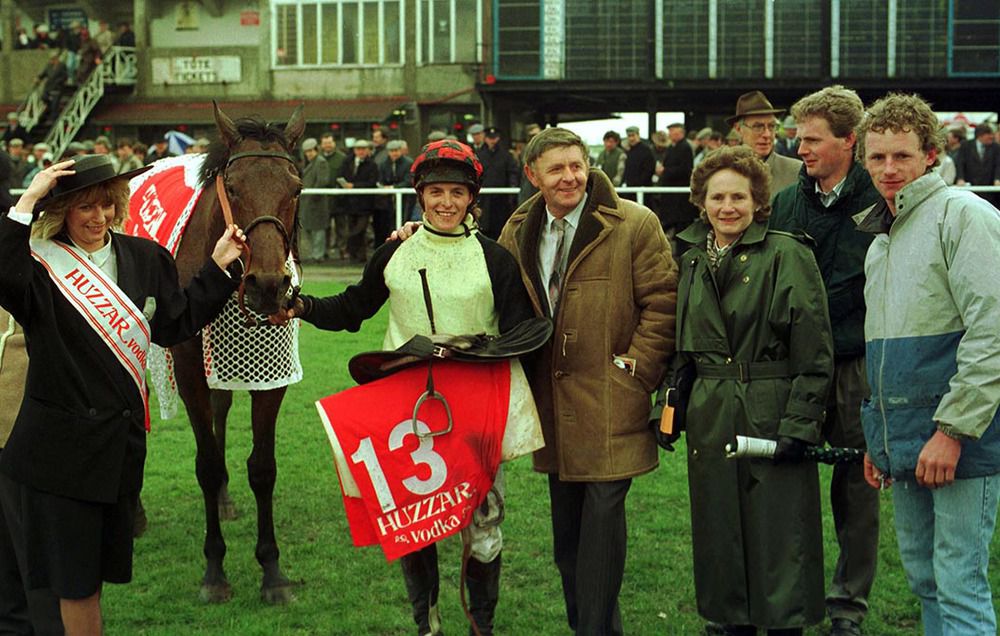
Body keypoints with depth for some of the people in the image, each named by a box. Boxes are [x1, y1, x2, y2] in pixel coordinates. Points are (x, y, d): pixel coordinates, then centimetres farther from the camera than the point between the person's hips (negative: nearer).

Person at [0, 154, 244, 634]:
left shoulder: (146, 259, 6)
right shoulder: (40, 263, -10)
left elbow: (175, 325, 9)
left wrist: (218, 267, 5)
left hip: (120, 440, 5)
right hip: (58, 445, -5)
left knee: (96, 566, 17)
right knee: (73, 577, 4)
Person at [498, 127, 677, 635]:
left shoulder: (634, 225, -7)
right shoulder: (516, 233, 8)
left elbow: (661, 302, -7)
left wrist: (634, 368, -10)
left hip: (610, 402, -5)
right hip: (552, 404, 5)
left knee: (602, 512, -7)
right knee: (566, 524, 13)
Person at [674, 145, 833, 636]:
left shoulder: (787, 256, -8)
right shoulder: (692, 261, 10)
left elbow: (814, 354, -10)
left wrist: (799, 425, -15)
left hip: (772, 416, -5)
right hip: (710, 419, 5)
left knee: (778, 535, 0)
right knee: (720, 535, 11)